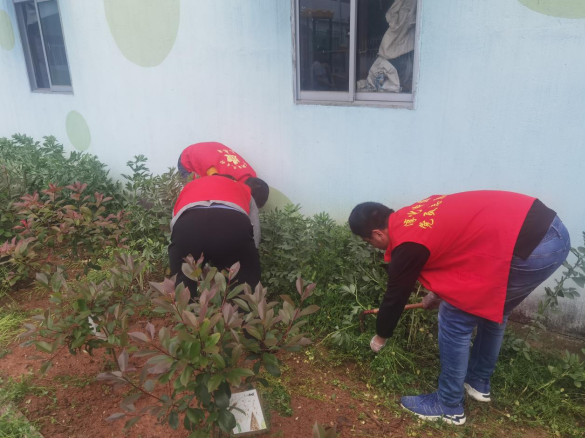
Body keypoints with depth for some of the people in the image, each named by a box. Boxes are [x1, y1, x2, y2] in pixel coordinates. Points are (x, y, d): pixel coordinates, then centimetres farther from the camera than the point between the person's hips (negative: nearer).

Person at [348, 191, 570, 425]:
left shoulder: (407, 246, -9)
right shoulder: (414, 216, 15)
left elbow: (395, 297, 4)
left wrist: (380, 337, 22)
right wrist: (438, 292, 43)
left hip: (528, 249, -10)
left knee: (455, 319, 3)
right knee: (492, 308, 26)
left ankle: (449, 405, 19)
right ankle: (478, 382, 44)